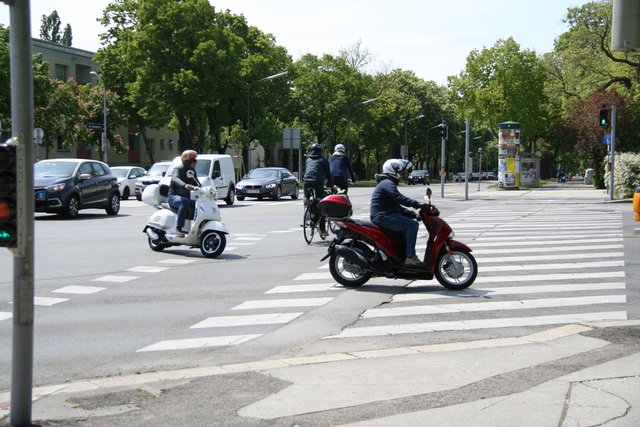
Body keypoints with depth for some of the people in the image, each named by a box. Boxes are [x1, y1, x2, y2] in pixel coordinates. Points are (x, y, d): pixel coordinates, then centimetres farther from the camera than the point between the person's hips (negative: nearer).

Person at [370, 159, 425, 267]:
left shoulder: (388, 183, 24)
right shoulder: (387, 183, -10)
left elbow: (396, 206, 24)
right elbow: (398, 197, -28)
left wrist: (410, 213, 11)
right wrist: (416, 204, -33)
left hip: (386, 216, 11)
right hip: (383, 217, -11)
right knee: (412, 224, -21)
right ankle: (410, 257, -24)